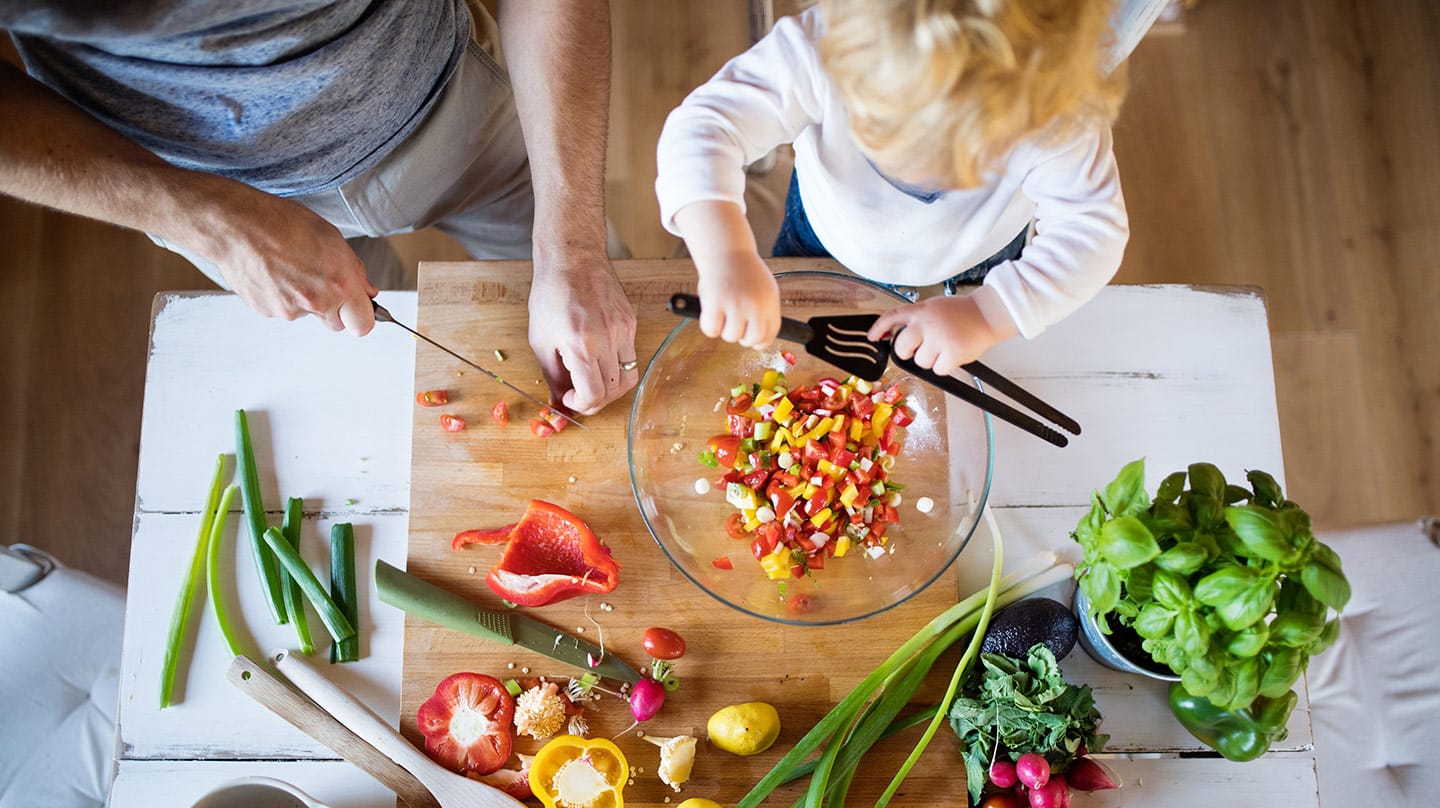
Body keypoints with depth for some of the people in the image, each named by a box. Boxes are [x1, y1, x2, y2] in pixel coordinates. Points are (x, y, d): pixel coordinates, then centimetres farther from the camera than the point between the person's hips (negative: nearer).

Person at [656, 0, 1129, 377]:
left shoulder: (1058, 116, -41)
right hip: (826, 242, 0)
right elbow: (703, 127, -47)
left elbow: (1093, 231, -33)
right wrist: (725, 256, -64)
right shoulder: (821, 49, -44)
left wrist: (989, 314, -46)